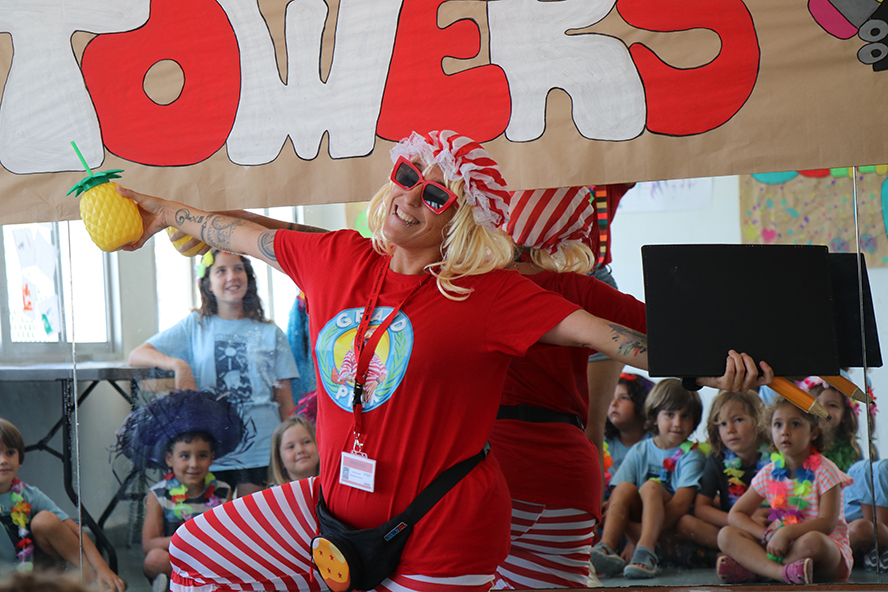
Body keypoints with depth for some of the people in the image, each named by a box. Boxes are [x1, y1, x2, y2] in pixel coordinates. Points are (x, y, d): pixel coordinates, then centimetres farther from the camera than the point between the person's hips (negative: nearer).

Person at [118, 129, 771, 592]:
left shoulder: (490, 293, -13)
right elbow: (245, 235, 18)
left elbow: (602, 333, -18)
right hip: (336, 507, 6)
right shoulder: (336, 258, 2)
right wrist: (166, 212, 30)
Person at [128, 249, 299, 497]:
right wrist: (178, 364, -16)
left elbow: (285, 402, 10)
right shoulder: (195, 326, 8)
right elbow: (136, 356, 2)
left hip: (260, 450, 0)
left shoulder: (270, 334, 9)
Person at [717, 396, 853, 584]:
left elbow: (827, 523, -18)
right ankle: (782, 572, -38)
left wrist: (786, 532, -33)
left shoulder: (824, 472, -7)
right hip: (780, 547, 5)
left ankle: (748, 568, -27)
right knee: (726, 535, -14)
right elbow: (735, 515, 8)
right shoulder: (769, 474, 7)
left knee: (813, 541, -41)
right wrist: (766, 535, -11)